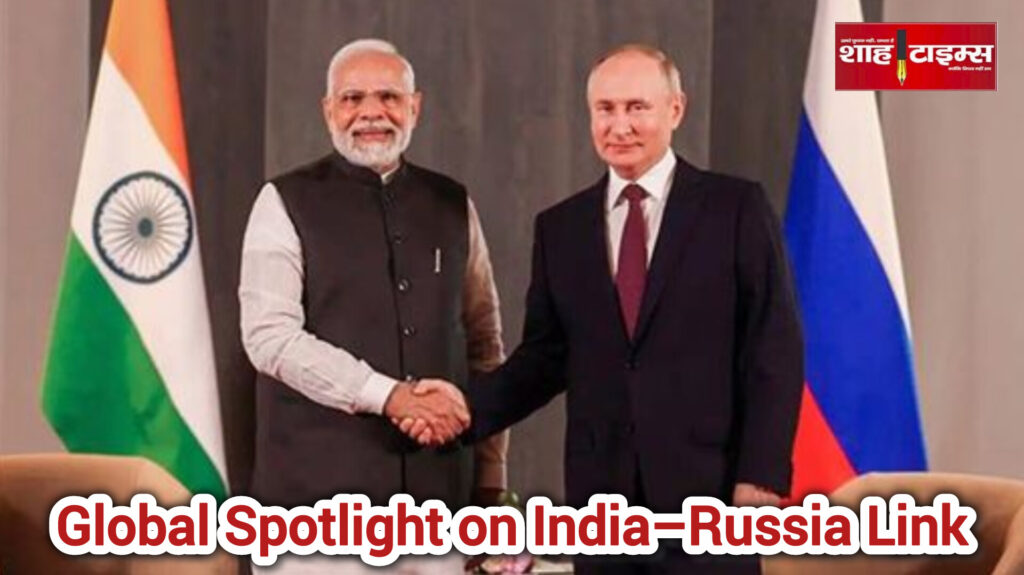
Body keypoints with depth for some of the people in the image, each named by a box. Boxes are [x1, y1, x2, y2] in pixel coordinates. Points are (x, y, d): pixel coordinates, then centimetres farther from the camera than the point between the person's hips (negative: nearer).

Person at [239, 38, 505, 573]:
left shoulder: (452, 204, 12)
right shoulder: (287, 203, 0)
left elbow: (484, 344, 15)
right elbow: (270, 335, -10)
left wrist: (490, 478, 11)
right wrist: (390, 395, -17)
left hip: (435, 481, 3)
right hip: (320, 482, -3)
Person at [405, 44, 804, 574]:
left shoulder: (736, 207, 1)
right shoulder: (559, 227, 11)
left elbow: (775, 349, -2)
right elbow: (546, 355, 12)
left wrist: (761, 475, -9)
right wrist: (468, 405, -5)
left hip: (709, 488, -3)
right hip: (602, 494, 3)